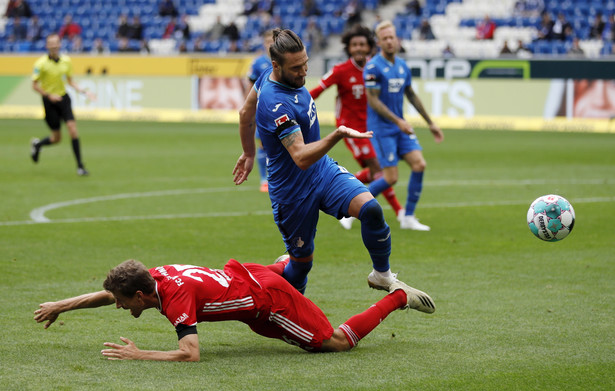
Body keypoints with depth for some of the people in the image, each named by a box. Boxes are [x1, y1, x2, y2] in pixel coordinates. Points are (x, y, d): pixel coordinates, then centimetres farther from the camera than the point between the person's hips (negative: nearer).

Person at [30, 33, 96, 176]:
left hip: (63, 98, 3)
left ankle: (80, 165, -9)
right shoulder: (41, 63, -14)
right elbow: (34, 85, -10)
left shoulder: (66, 60, 1)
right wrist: (49, 95, -20)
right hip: (49, 100, -3)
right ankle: (37, 144, 36)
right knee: (56, 138, 1)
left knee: (73, 129, -14)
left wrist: (83, 92, -1)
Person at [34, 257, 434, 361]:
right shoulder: (153, 275, -11)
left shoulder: (176, 297, -33)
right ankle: (289, 265, 61)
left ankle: (398, 297, 12)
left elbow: (191, 354, -43)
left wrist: (139, 355, -41)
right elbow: (107, 293, 6)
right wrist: (60, 306, 4)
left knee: (339, 342, 0)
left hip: (269, 298, -8)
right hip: (245, 274, 8)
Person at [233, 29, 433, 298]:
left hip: (323, 170, 7)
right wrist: (337, 135, -48)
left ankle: (382, 275, 0)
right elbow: (301, 157, -35)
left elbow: (246, 113, 16)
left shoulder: (269, 76, -2)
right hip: (292, 191, -7)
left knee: (370, 209, -18)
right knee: (302, 260, 6)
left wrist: (249, 153, 30)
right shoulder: (276, 105, -30)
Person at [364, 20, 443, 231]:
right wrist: (398, 121, -22)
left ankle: (408, 217, 2)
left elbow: (411, 95, 19)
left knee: (419, 164, -8)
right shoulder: (373, 67, -13)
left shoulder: (402, 65, 9)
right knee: (391, 178, -10)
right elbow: (373, 101, -16)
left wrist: (430, 123, 21)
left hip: (400, 126, 7)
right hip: (381, 128, -7)